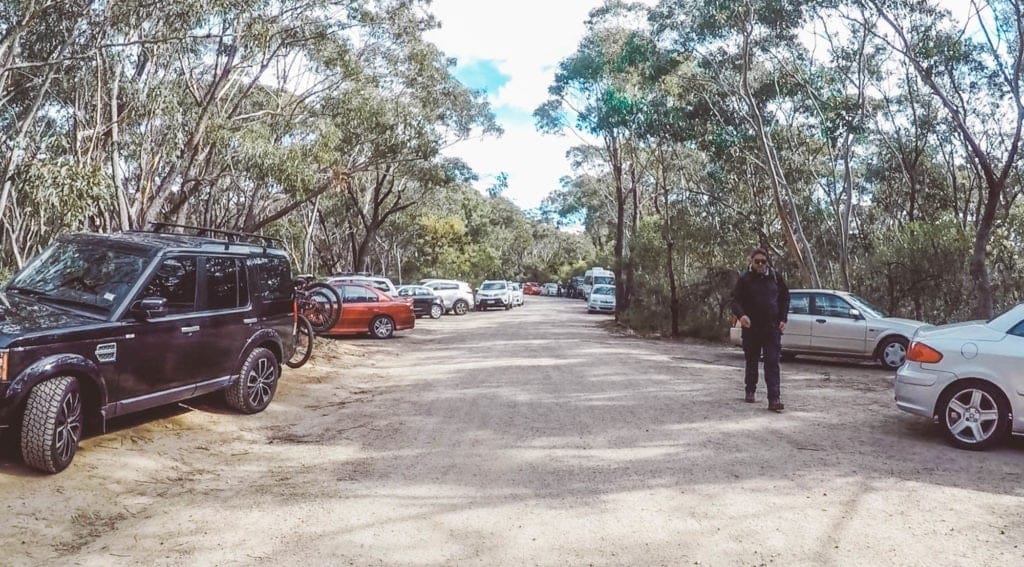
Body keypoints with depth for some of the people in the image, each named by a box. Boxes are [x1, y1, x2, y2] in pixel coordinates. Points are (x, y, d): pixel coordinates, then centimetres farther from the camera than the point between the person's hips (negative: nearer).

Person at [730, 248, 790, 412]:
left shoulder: (775, 277, 5)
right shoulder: (745, 279, -2)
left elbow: (785, 297, 15)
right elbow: (736, 300, -8)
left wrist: (783, 319, 4)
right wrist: (741, 315, -29)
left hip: (772, 328, 1)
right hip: (751, 328, 0)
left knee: (772, 363, -6)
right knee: (752, 361, 12)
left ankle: (774, 398, -10)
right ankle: (750, 392, 28)